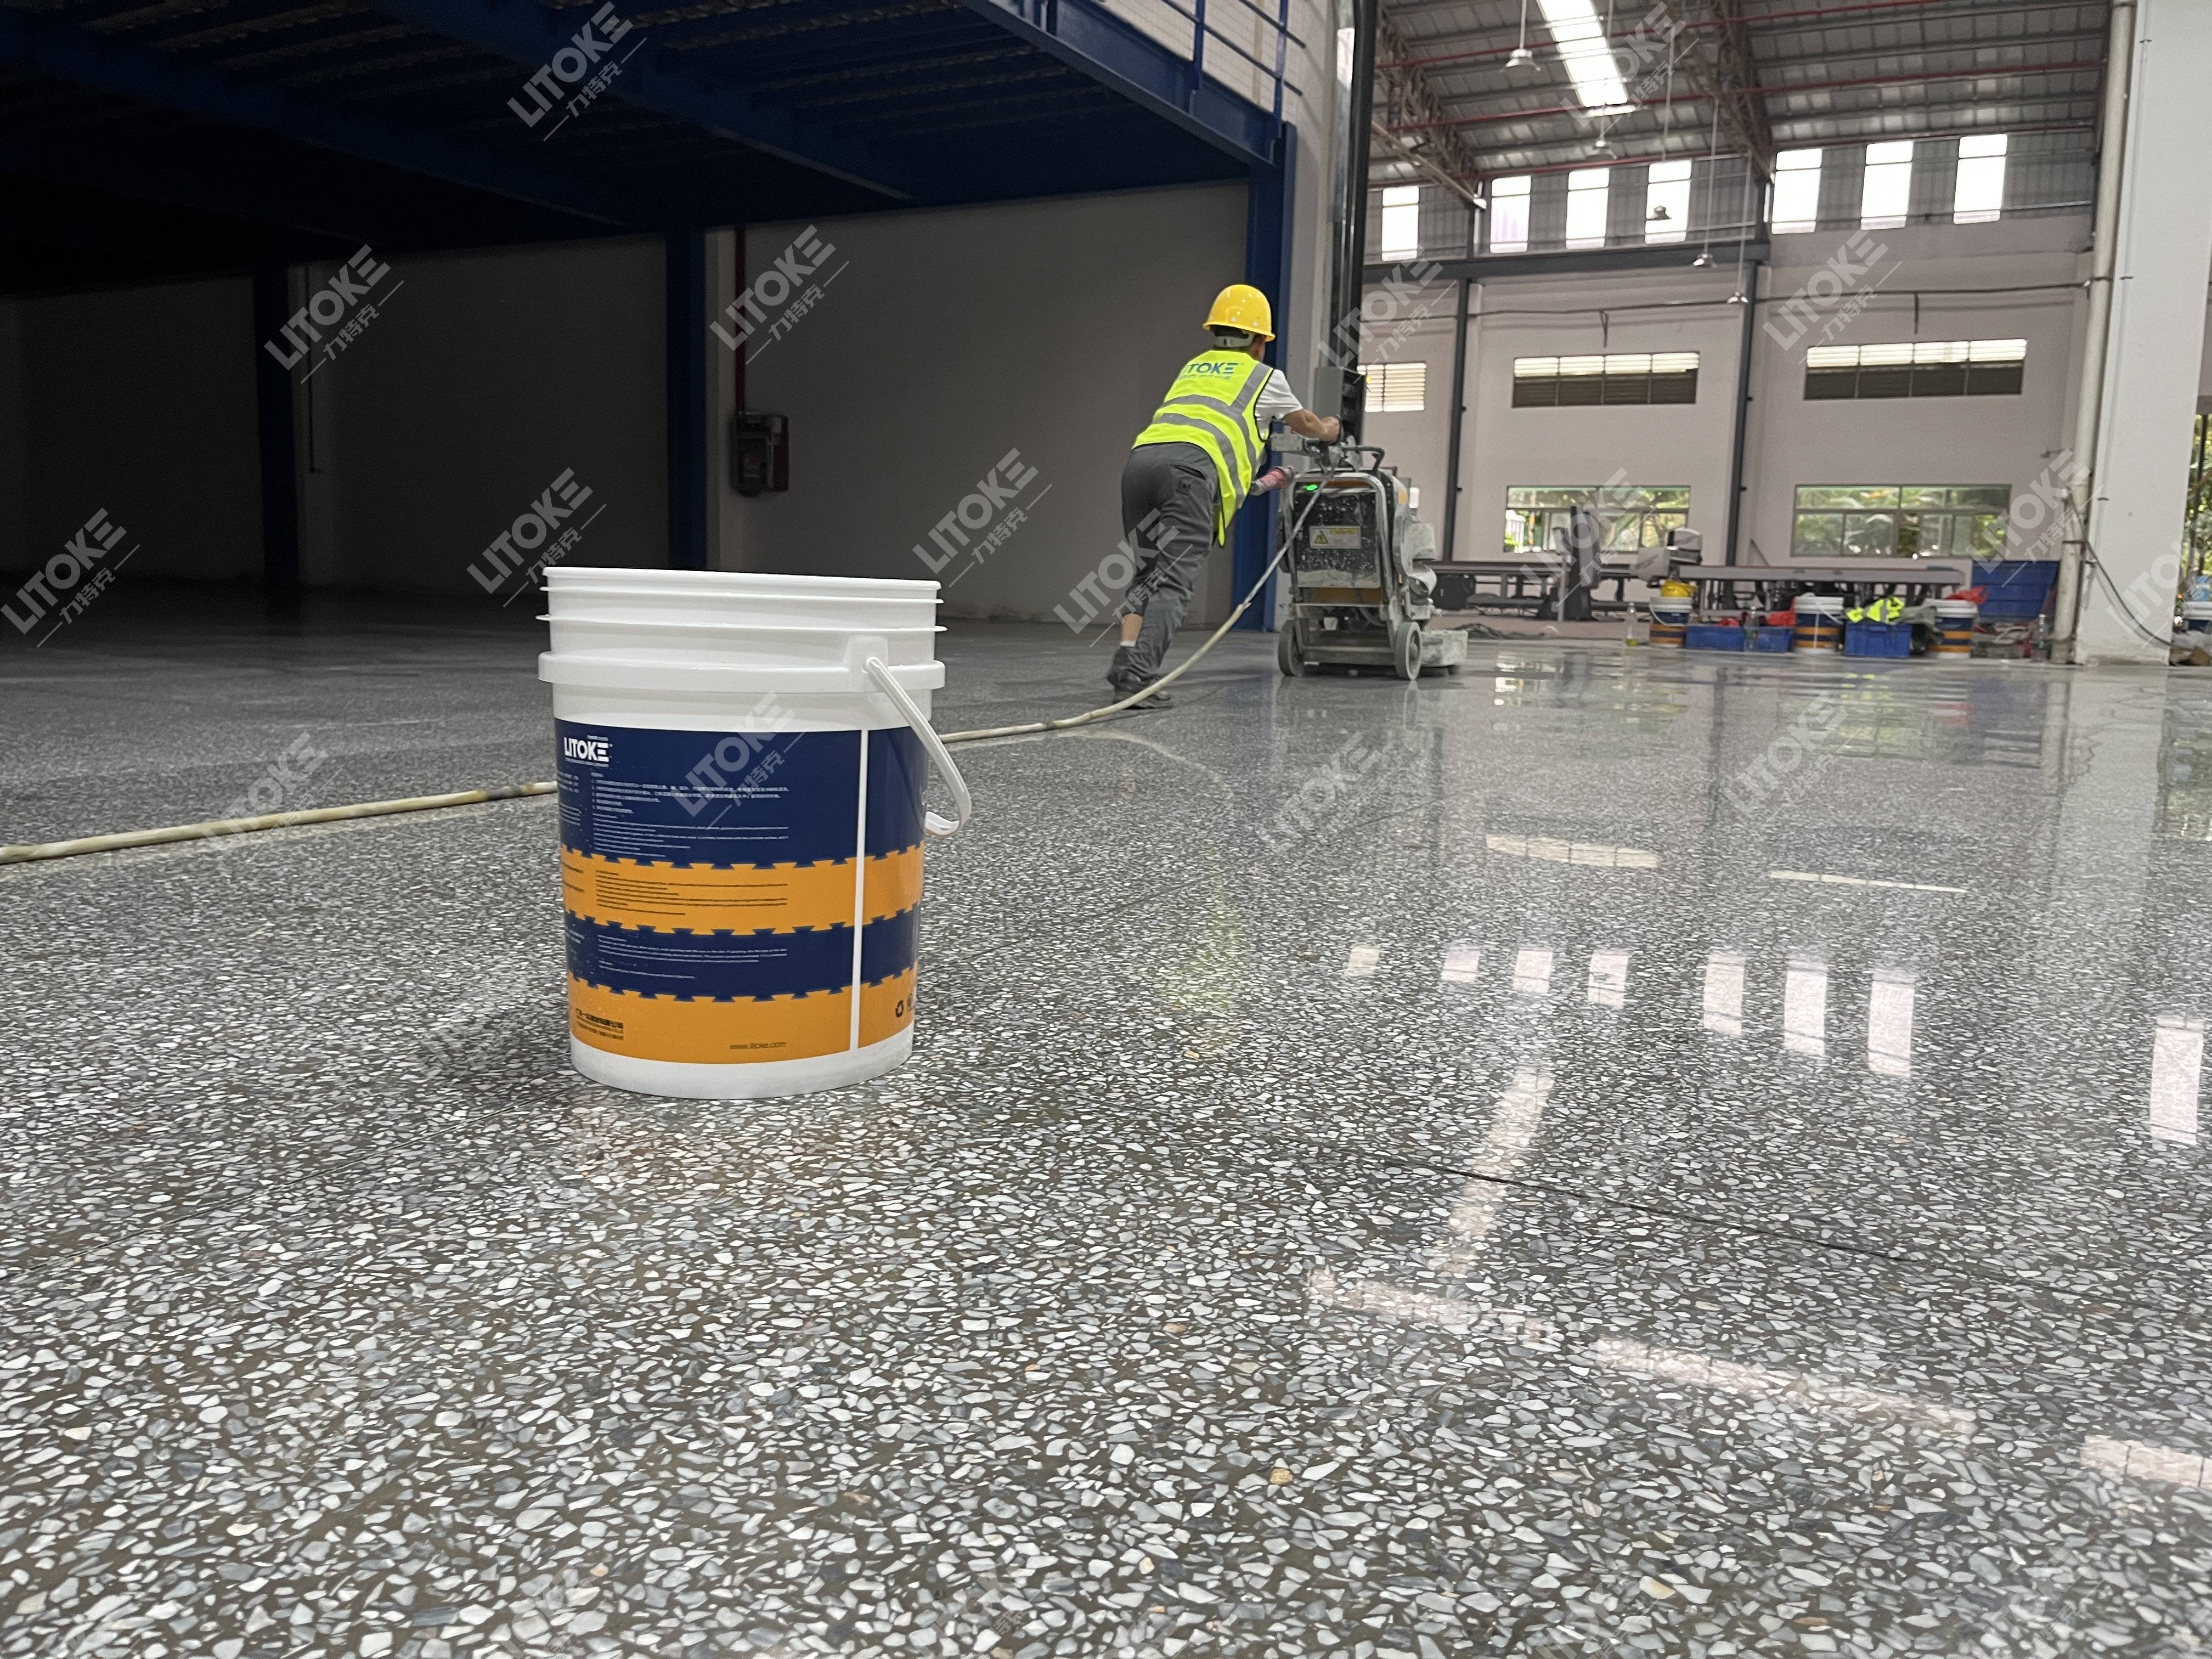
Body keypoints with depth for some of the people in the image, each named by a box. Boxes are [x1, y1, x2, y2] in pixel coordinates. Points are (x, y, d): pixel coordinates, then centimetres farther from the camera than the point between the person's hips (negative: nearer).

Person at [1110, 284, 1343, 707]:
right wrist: (1329, 430, 66)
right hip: (1191, 467, -5)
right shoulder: (1264, 376, 23)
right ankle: (1138, 674, -24)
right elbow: (1307, 424, 42)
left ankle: (1127, 656, -3)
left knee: (1149, 573, 15)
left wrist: (1253, 481, 62)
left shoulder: (1193, 368, 37)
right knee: (1173, 580, -9)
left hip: (1141, 457, 5)